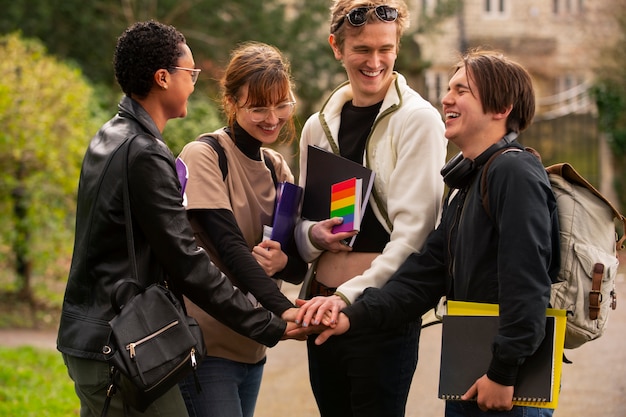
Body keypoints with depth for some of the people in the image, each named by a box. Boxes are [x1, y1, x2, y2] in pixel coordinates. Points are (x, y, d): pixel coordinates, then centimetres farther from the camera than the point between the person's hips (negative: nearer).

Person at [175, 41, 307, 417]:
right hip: (205, 344, -7)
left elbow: (299, 267, 8)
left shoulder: (277, 167, 11)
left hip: (250, 345, 7)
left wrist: (283, 262, -16)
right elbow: (229, 246, -21)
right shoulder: (203, 156, -10)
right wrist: (282, 309, -33)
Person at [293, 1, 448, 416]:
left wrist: (350, 295, -18)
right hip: (322, 309, 5)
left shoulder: (418, 120, -7)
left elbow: (413, 231, -13)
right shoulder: (319, 125, 11)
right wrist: (313, 234, -5)